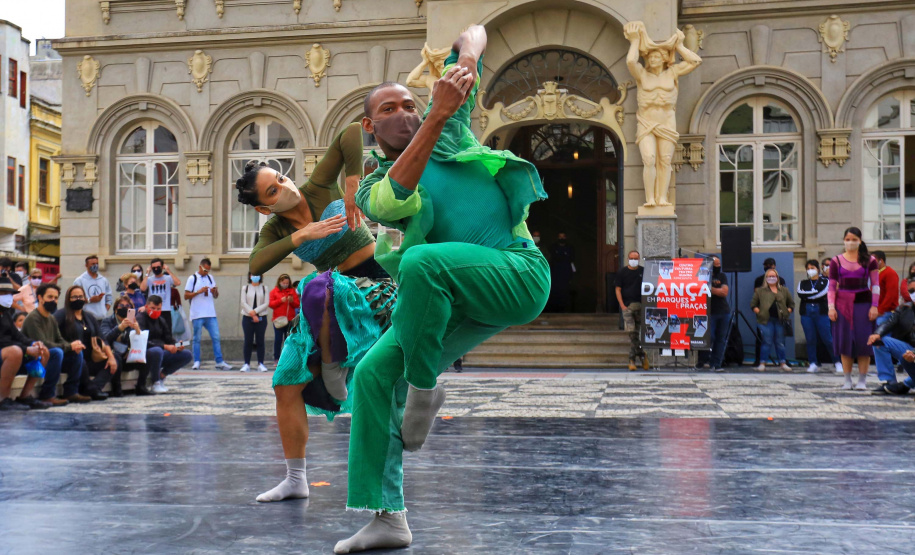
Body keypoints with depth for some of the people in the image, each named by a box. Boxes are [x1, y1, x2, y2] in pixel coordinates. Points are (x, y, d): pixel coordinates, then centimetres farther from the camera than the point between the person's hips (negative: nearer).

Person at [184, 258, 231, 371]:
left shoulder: (210, 278, 14)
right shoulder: (192, 279, 1)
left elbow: (216, 296, 18)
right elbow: (186, 296, -2)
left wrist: (215, 292, -5)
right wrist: (199, 291, -13)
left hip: (211, 314, 4)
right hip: (197, 315, -4)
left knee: (216, 337, -2)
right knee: (197, 339, 3)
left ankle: (219, 362, -1)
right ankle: (196, 362, 10)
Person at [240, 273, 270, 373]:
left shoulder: (264, 288, 6)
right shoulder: (245, 288, 7)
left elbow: (266, 303, -2)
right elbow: (243, 303, -1)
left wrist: (255, 311, -13)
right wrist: (252, 314, -12)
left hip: (261, 318, 0)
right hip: (247, 317, 0)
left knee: (260, 341, -1)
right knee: (248, 341, -1)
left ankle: (260, 364, 3)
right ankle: (247, 364, 4)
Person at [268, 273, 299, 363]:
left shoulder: (292, 291, 12)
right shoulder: (274, 291, 8)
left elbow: (297, 304, 10)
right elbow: (270, 304, 0)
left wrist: (292, 301, -10)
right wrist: (280, 300, -12)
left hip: (290, 320, 1)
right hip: (278, 319, -1)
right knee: (278, 339, -4)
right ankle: (276, 358, 2)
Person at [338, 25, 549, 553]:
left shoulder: (449, 128, 13)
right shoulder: (373, 189, 12)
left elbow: (474, 34, 18)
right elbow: (398, 197, -16)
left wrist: (467, 61, -6)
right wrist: (437, 114, -23)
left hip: (518, 273, -4)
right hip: (461, 300, 4)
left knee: (422, 261, -32)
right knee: (374, 374, -5)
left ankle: (425, 387, -11)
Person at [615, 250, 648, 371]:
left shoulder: (643, 271, 9)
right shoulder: (622, 273, 5)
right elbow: (618, 290, 4)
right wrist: (622, 305, -7)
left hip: (640, 305, 2)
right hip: (627, 305, -2)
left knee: (637, 333, 5)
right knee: (632, 332, -13)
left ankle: (632, 359, 13)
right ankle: (642, 355, -3)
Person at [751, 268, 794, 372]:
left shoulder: (784, 290, 14)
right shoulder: (760, 291, 8)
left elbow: (791, 303, 20)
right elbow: (753, 304, 9)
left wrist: (787, 312, 5)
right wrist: (759, 312, -5)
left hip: (780, 320, 2)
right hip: (766, 320, -2)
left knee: (780, 343, 8)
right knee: (767, 342, -4)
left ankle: (783, 363, 15)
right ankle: (762, 363, 1)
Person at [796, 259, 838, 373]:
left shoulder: (825, 281, 9)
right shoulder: (802, 283, 16)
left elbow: (823, 293, -9)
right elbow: (800, 294, -4)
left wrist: (808, 295, -6)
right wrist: (815, 293, -10)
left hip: (822, 312, -2)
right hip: (806, 313, 2)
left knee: (827, 338, -5)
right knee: (810, 339, 0)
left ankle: (837, 361, 7)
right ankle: (813, 364, 7)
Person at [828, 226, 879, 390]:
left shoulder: (869, 260, 5)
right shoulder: (836, 261, 7)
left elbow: (876, 285, 4)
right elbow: (832, 286, 5)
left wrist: (874, 306, -5)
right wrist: (831, 307, -4)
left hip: (863, 303, -1)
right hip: (842, 304, 1)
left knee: (863, 341, -2)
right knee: (844, 341, 2)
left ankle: (862, 380, 4)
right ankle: (847, 380, 9)